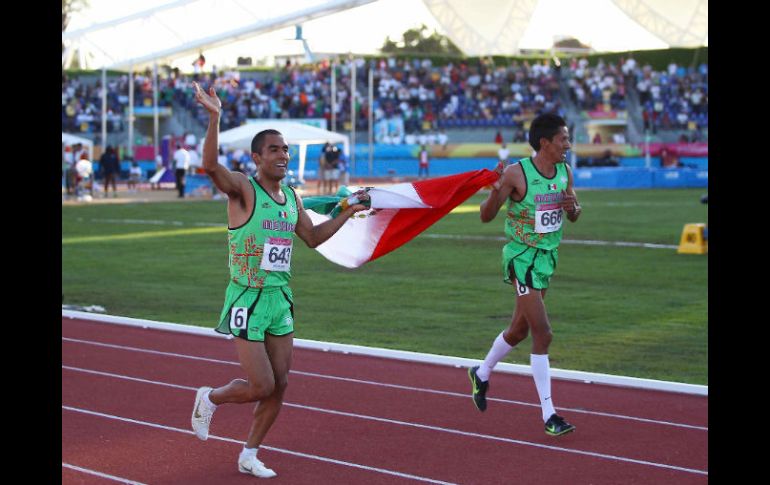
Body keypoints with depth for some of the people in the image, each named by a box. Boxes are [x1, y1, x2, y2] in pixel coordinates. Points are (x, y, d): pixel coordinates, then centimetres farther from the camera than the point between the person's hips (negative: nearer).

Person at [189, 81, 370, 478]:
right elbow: (210, 165, -32)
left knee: (279, 385, 6)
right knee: (261, 386, -8)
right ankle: (210, 398, 22)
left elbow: (313, 237, 22)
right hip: (247, 300, -7)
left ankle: (249, 456, 21)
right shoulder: (243, 188, -12)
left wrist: (347, 213, 15)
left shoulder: (292, 197, 10)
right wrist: (214, 118, -43)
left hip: (281, 298, 7)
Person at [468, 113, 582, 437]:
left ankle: (481, 374, 45)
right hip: (522, 258, -7)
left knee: (520, 329, 19)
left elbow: (574, 216, 14)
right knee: (542, 333, -12)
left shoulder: (565, 171, 2)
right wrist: (496, 191, -31)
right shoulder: (516, 173, -18)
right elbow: (486, 216, -12)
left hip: (548, 257, 7)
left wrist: (572, 207, -10)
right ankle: (548, 415, -7)